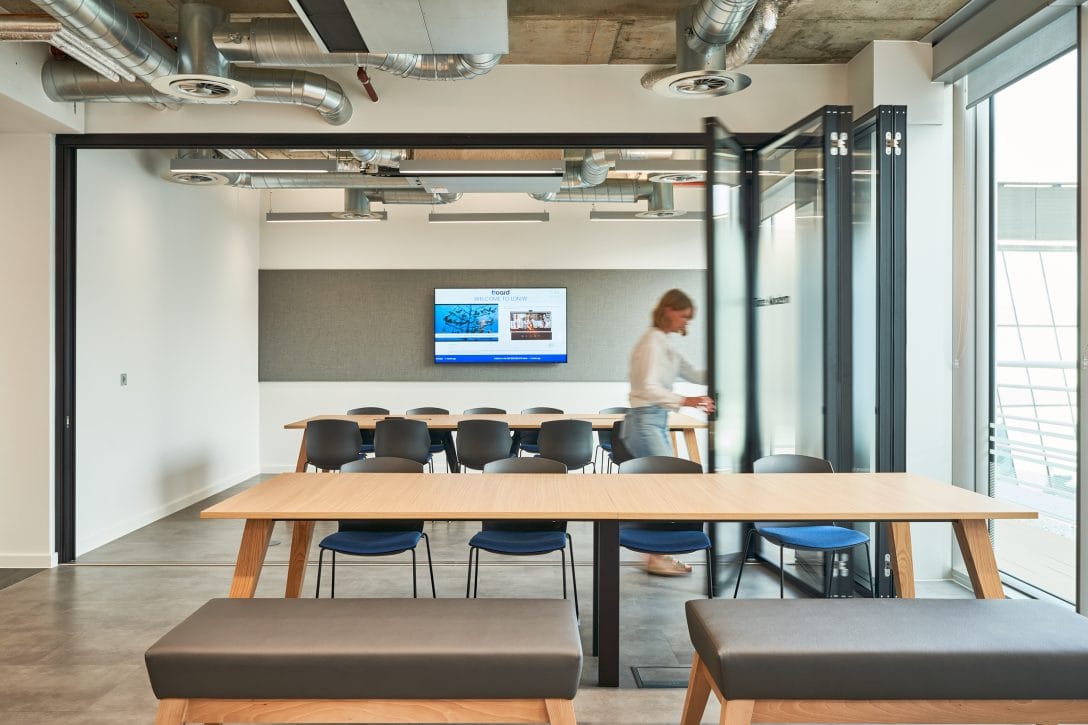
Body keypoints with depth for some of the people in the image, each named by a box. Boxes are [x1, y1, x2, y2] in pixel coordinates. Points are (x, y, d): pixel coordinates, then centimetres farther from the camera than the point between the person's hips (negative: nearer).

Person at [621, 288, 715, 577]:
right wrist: (686, 401, -33)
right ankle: (657, 558, -2)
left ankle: (659, 554, 17)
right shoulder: (652, 342, -13)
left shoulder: (665, 344, 16)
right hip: (645, 421, -10)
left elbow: (693, 374, 20)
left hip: (657, 422, 10)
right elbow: (649, 389, -23)